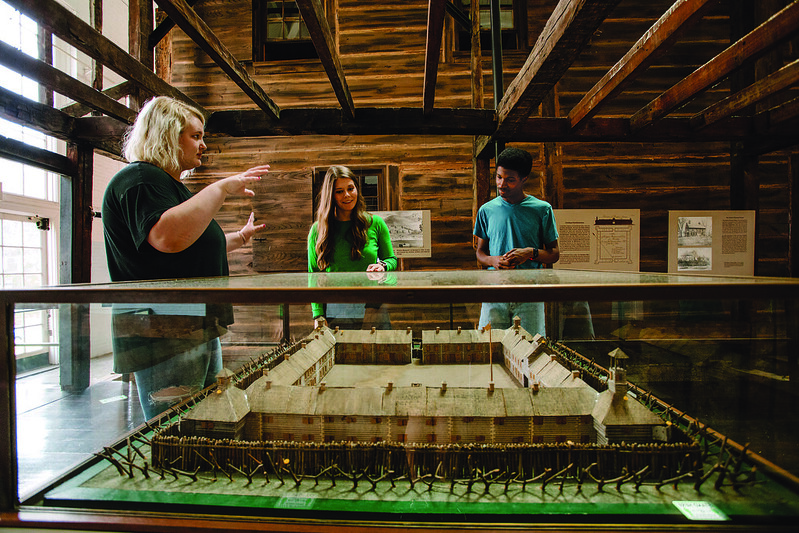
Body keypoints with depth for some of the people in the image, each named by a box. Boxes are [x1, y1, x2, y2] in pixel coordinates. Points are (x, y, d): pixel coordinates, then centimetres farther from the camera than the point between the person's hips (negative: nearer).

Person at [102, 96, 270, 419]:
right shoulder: (139, 179, -10)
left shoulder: (171, 185, 23)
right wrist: (221, 189, -24)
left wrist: (240, 237, 31)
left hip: (199, 329, 11)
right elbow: (168, 237, -30)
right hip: (163, 334, -10)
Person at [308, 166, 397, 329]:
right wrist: (318, 316, -3)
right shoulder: (318, 230, 3)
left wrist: (382, 266, -12)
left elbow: (392, 259, 12)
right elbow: (313, 275, 5)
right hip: (335, 314, 0)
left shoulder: (376, 223, 3)